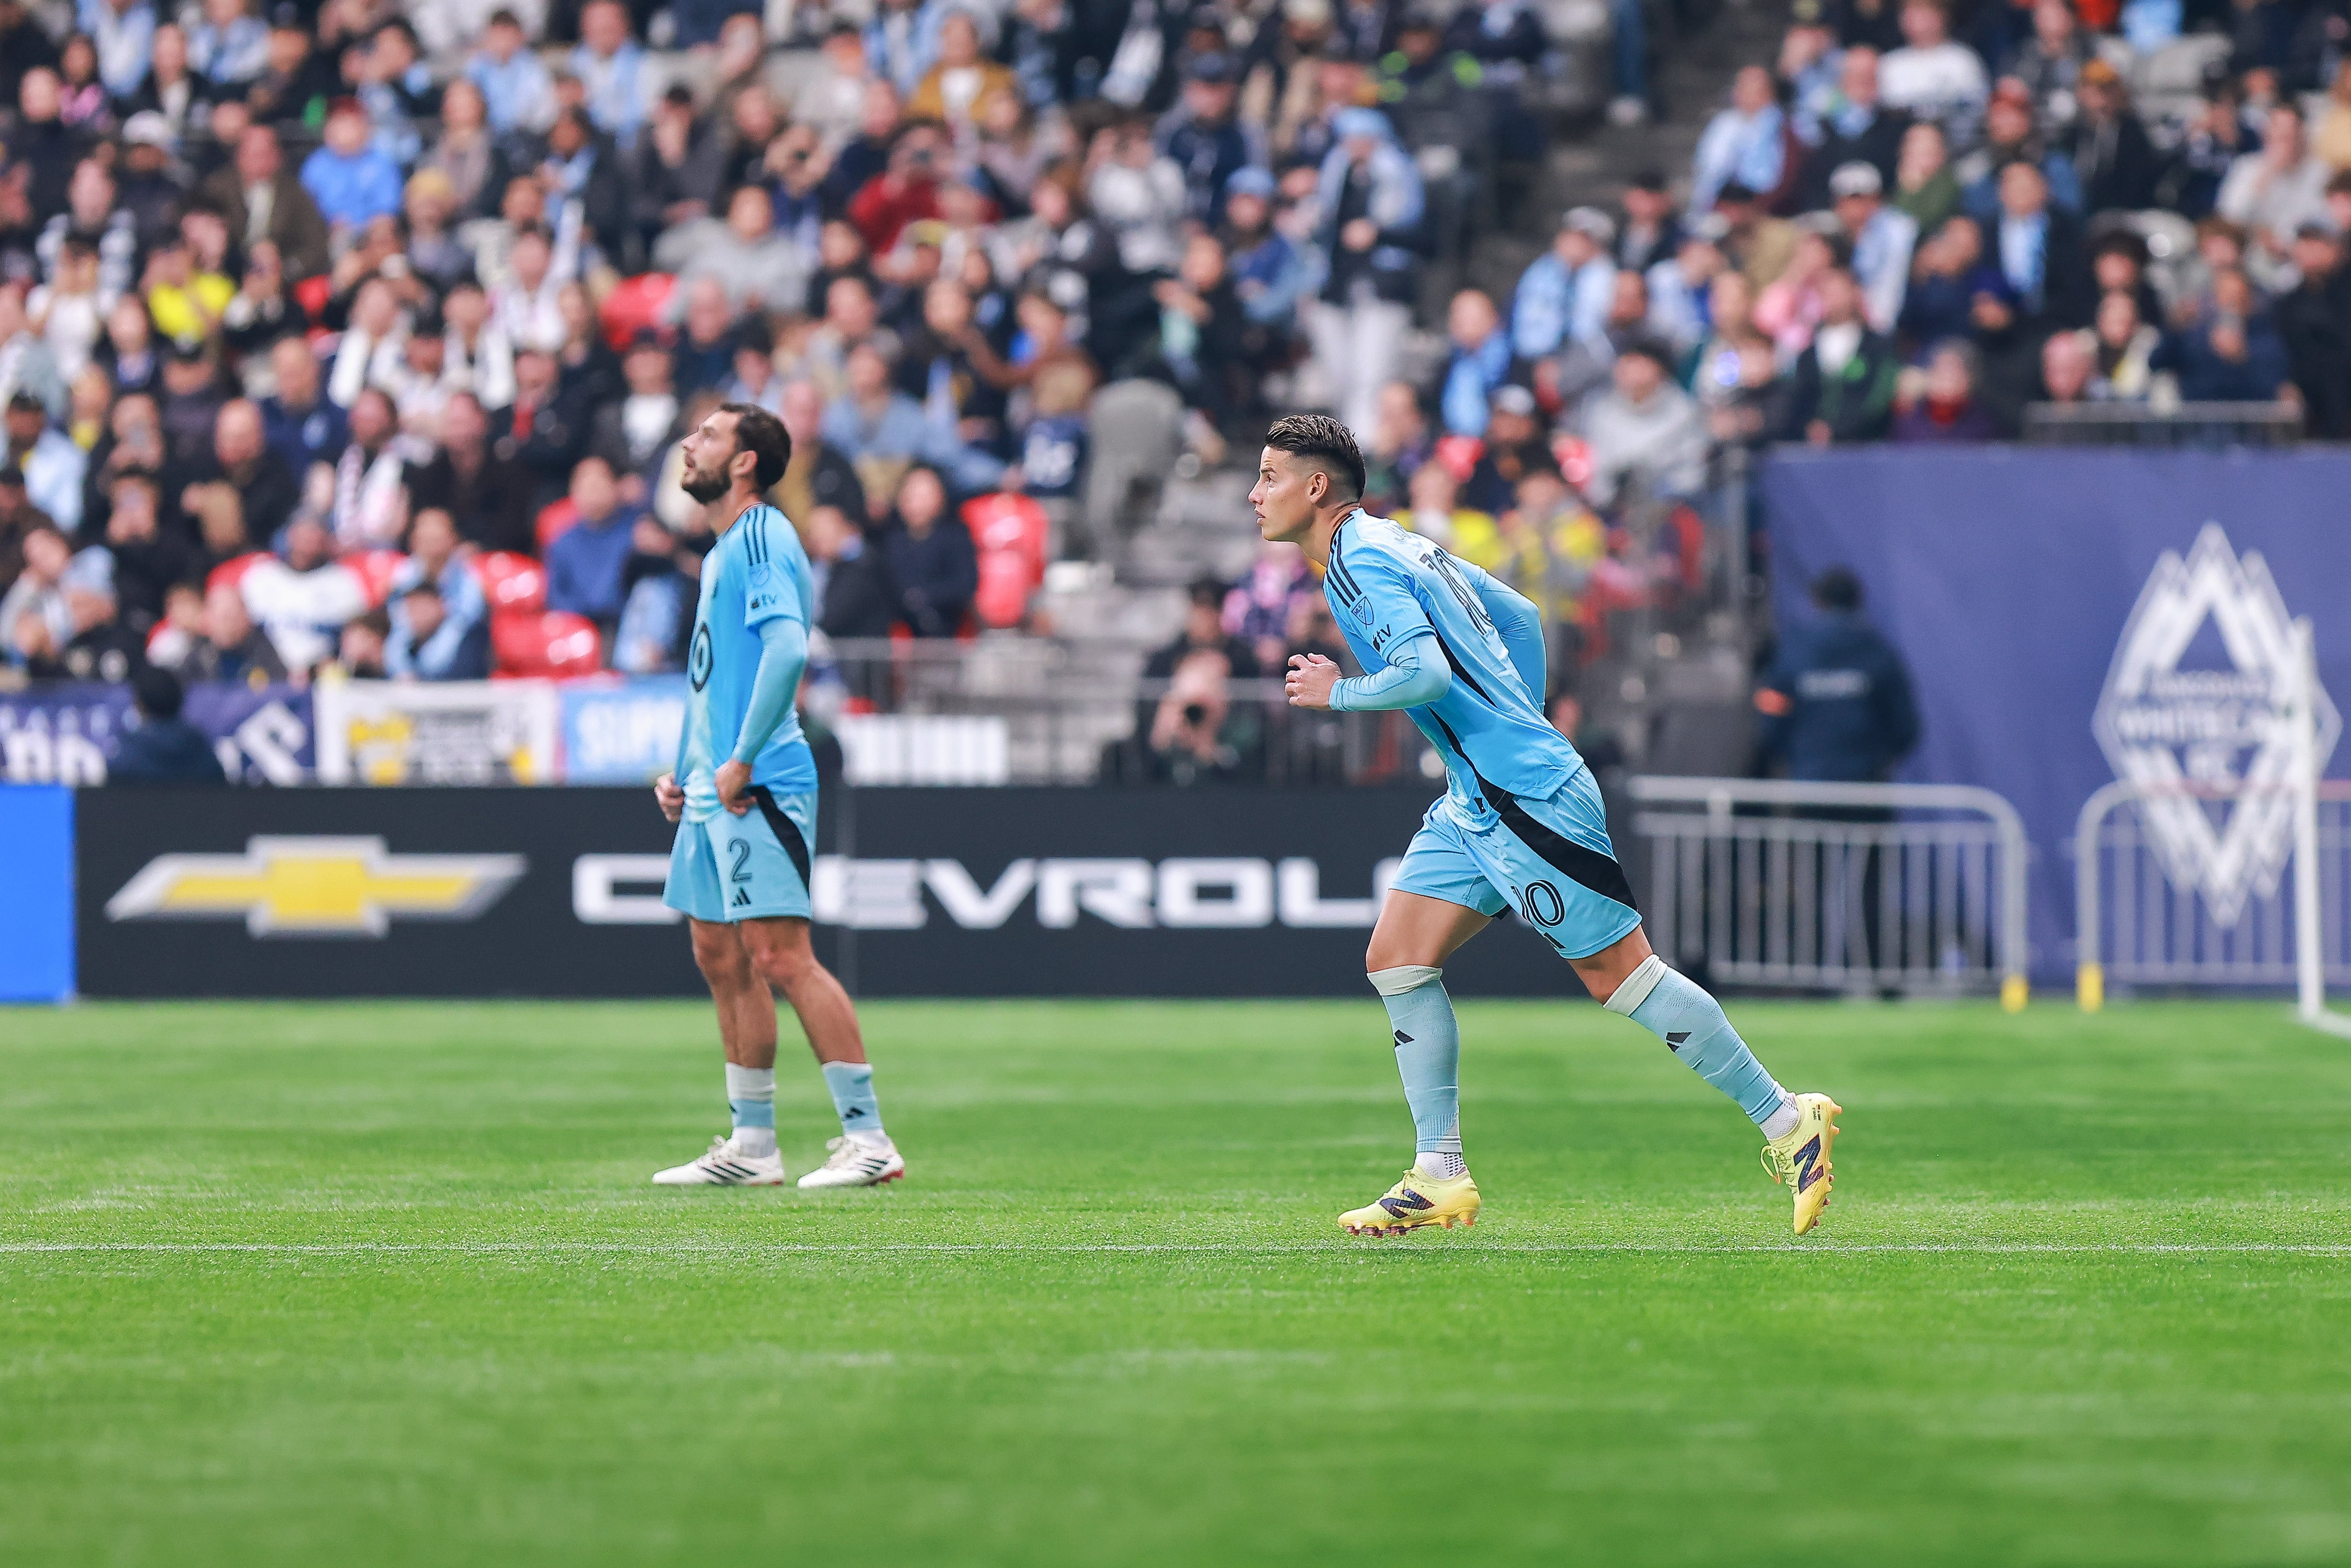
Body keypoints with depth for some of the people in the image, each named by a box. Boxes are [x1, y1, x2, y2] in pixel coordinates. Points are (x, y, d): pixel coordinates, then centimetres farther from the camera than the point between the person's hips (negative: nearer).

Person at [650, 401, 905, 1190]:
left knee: (781, 955, -13)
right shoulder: (721, 551, 20)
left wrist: (742, 758, -24)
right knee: (721, 957, 12)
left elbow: (788, 649, -25)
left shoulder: (763, 539, -11)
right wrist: (686, 771, 20)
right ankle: (752, 1145, 18)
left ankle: (869, 1138, -12)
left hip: (761, 787, -10)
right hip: (715, 792, 10)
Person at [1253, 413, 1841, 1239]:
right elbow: (1521, 616, 24)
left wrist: (1337, 692, -11)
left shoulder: (1362, 560, -14)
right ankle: (1439, 1176, 4)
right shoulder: (1397, 546, 16)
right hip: (1475, 805, 10)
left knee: (1617, 971, -6)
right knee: (1397, 959, 4)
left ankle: (1787, 1122, 1)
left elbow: (1426, 672, -27)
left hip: (1527, 800, -10)